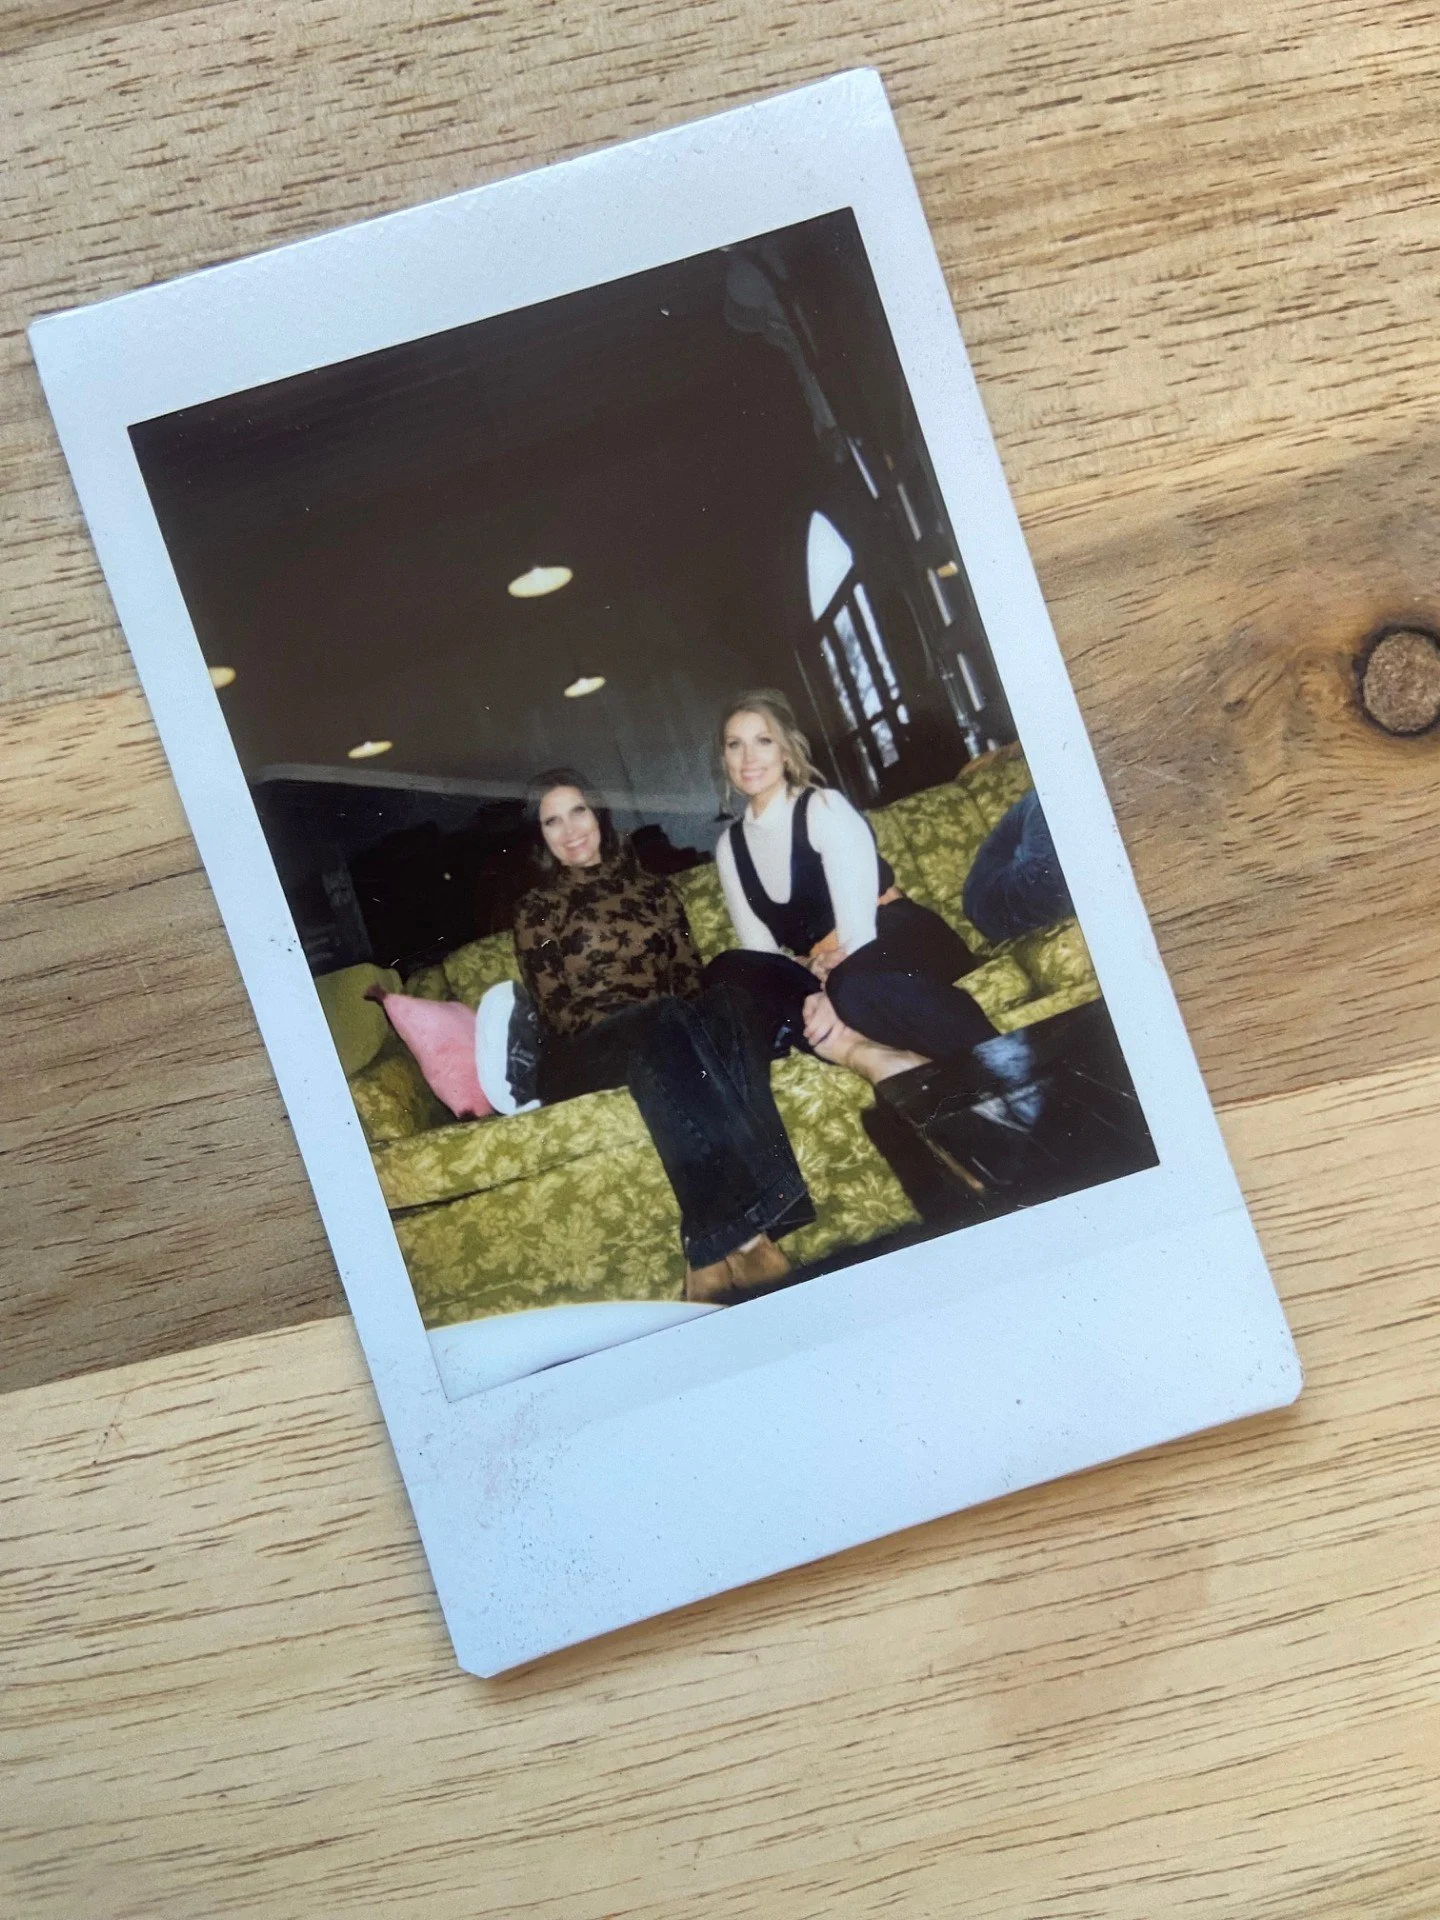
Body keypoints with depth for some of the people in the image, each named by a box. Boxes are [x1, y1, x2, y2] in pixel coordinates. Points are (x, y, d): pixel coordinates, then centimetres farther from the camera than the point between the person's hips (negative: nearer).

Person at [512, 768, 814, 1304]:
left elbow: (689, 978, 15)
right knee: (663, 1023, -38)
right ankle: (740, 1235, -48)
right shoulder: (536, 911, 13)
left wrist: (706, 1020, -9)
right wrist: (641, 1016, -14)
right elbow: (556, 1011, 3)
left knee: (729, 999, -32)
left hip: (669, 1033, 3)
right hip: (586, 1055, -3)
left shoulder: (651, 888, 23)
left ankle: (714, 1248, -46)